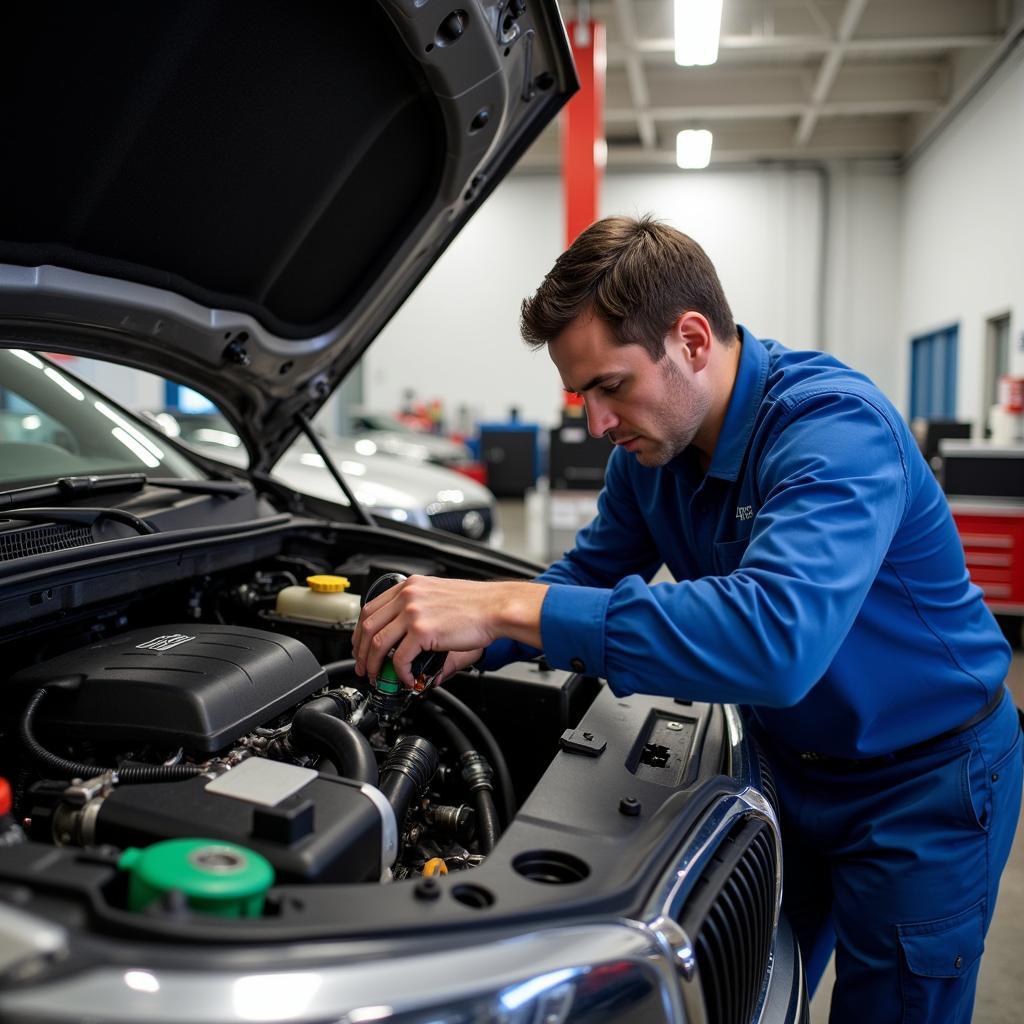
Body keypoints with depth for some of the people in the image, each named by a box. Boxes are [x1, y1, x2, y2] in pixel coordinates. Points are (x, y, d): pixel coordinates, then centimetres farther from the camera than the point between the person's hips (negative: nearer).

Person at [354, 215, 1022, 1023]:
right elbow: (592, 573, 5)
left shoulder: (836, 426, -32)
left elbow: (775, 637, -48)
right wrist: (471, 643, -14)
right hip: (793, 764, 7)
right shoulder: (652, 444, -7)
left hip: (925, 778, -6)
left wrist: (510, 604, -48)